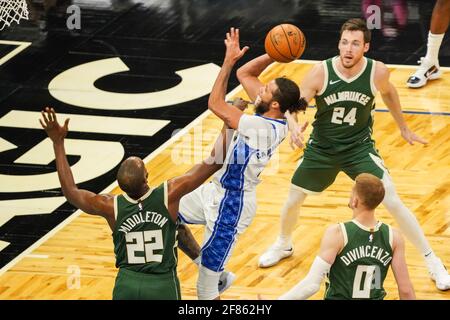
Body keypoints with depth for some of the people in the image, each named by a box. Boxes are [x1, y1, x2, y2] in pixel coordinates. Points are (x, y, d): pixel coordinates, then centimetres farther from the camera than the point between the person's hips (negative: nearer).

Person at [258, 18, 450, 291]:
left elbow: (388, 92, 6)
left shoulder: (377, 72, -18)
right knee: (293, 201, 15)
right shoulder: (321, 73, -23)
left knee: (394, 203, -10)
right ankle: (283, 245, 48)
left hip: (360, 148, -1)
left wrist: (403, 127, 15)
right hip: (322, 148, 1)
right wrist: (293, 127, -43)